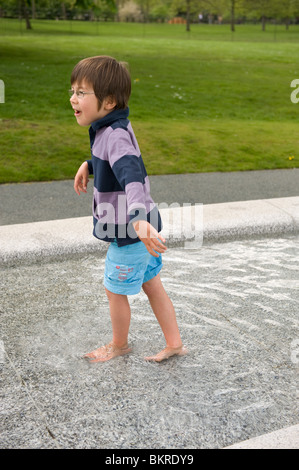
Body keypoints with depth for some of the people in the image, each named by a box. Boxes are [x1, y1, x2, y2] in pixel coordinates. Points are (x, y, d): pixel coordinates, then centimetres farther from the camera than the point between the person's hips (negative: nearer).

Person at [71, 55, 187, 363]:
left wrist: (139, 218, -56)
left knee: (115, 291, 11)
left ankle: (119, 345, 35)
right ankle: (174, 344, 31)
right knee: (151, 285, 18)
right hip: (138, 228, 10)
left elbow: (132, 175, -43)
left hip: (129, 233, -10)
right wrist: (88, 166, 32)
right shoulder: (110, 128, 5)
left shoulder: (115, 135, -26)